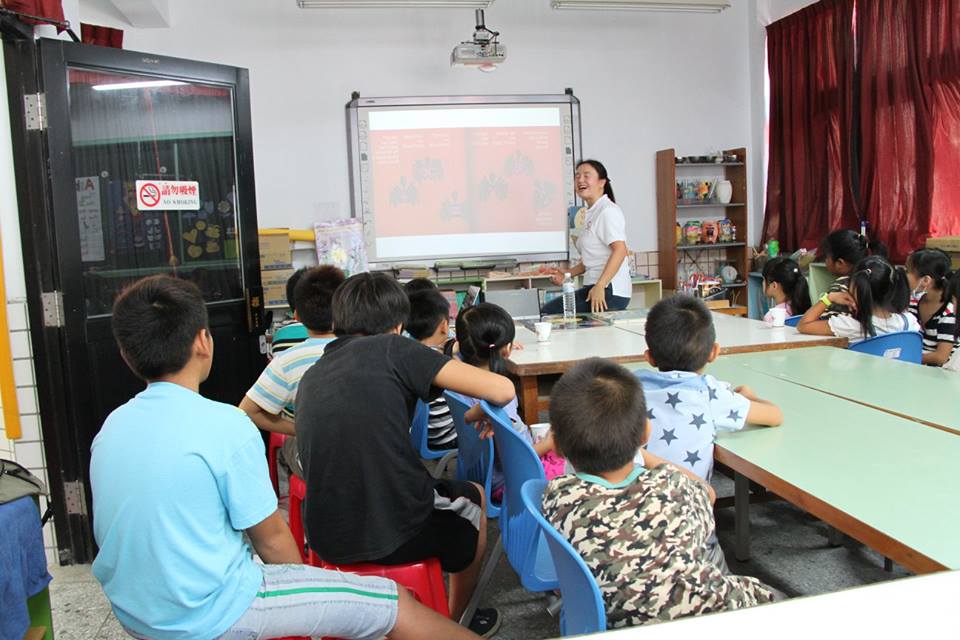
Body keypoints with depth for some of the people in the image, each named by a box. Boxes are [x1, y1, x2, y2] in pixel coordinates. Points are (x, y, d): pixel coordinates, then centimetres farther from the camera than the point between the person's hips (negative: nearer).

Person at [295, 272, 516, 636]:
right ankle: (453, 625, 46)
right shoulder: (392, 348, -8)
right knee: (473, 498, 27)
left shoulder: (310, 377, 8)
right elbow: (502, 390, -14)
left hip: (327, 540, 6)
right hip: (397, 533, -6)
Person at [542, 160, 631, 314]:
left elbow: (620, 250, -20)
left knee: (548, 312, -16)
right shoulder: (592, 213, 20)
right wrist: (567, 274, 13)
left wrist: (599, 286, -26)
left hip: (608, 291, -9)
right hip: (595, 287, 9)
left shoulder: (608, 211, -9)